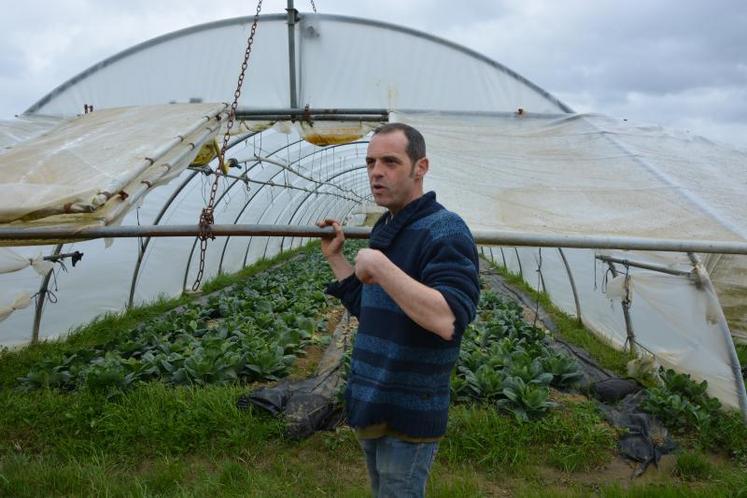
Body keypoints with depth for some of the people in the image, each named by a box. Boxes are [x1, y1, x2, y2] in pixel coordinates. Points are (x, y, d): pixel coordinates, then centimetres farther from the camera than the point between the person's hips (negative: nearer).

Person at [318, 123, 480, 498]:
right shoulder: (384, 230, 10)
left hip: (409, 414, -9)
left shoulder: (444, 230, -19)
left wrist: (378, 264, -30)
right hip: (373, 406, 9)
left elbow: (446, 321, -33)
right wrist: (335, 257, 12)